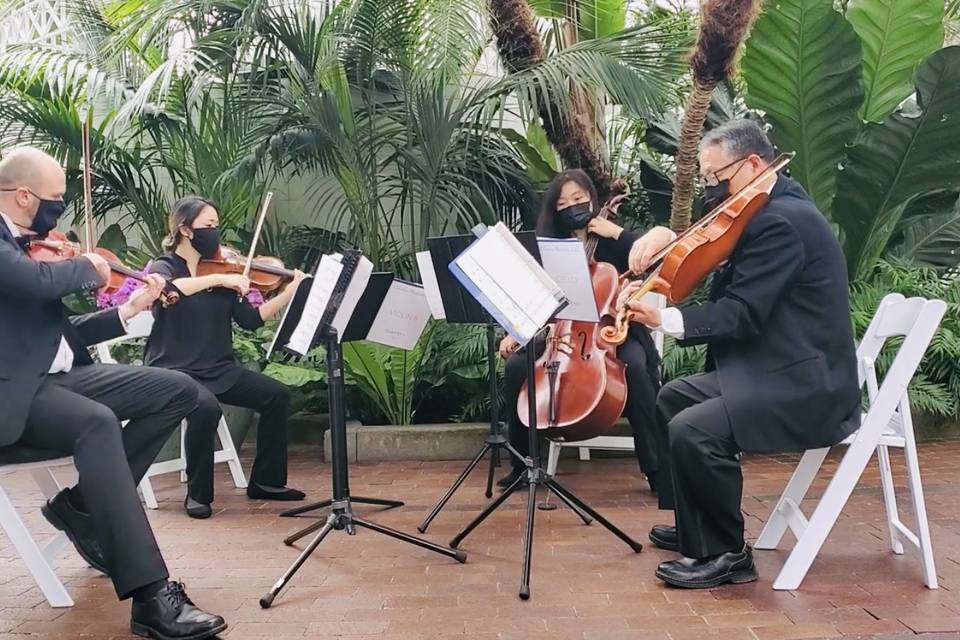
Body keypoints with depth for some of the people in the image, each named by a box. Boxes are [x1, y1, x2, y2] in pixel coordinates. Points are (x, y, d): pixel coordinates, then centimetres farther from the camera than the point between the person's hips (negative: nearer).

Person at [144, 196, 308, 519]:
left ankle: (266, 481, 7)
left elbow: (251, 320, 3)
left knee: (277, 395, -9)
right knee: (206, 406, -34)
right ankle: (198, 493, -12)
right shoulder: (163, 267, -3)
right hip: (173, 369, -6)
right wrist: (218, 279, -32)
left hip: (218, 368, 6)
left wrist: (293, 289, -4)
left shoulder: (223, 272, 10)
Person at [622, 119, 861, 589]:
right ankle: (694, 526, 28)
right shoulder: (775, 209, 14)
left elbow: (741, 314, -24)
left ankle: (724, 553, -5)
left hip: (806, 388, -12)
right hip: (777, 370, 12)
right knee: (673, 398, 18)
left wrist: (665, 319, -30)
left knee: (692, 429, -27)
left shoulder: (779, 220, -19)